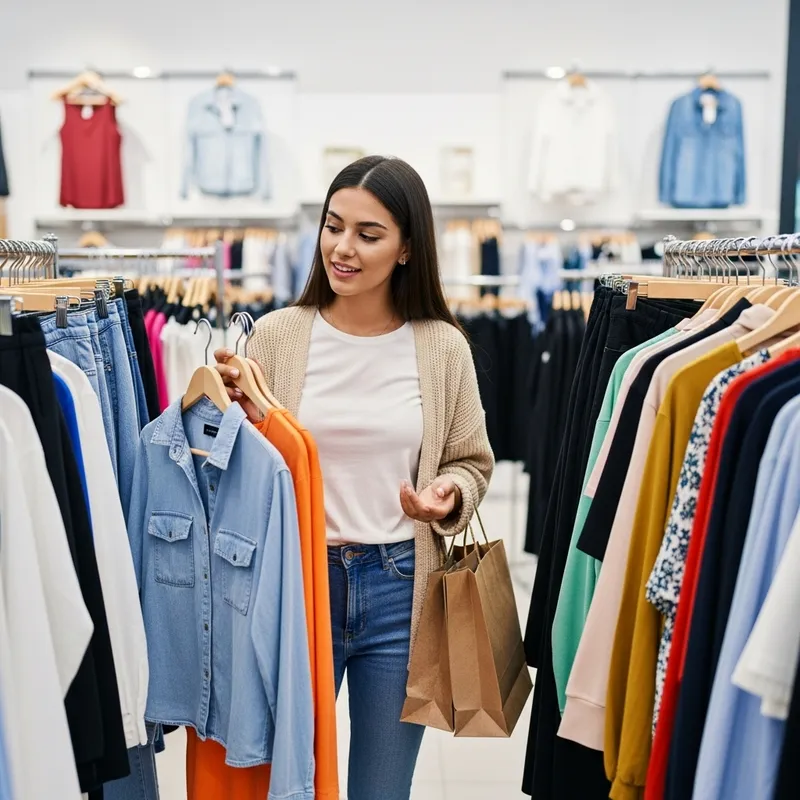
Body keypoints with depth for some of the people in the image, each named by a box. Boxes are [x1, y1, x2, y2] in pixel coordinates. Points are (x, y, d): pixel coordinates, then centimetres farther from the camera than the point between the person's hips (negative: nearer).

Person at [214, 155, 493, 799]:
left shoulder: (443, 347, -3)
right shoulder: (277, 335, -4)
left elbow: (472, 463, 9)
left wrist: (448, 498, -12)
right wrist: (238, 419, -16)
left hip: (400, 591, 1)